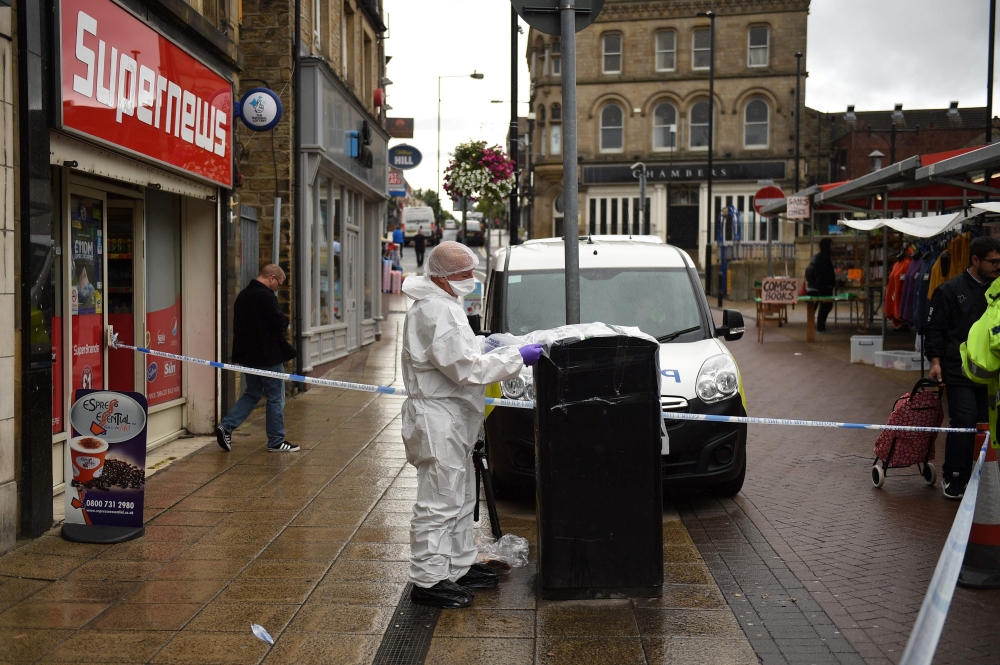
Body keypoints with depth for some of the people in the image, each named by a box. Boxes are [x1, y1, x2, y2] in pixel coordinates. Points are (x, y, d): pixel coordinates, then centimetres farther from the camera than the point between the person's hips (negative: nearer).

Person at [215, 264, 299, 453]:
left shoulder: (243, 295, 10)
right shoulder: (266, 296, -18)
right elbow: (280, 323, -23)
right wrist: (286, 320, 1)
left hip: (248, 355, 8)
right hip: (268, 356, -8)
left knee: (251, 394, 19)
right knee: (275, 398, 3)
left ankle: (226, 427, 6)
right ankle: (276, 441, 10)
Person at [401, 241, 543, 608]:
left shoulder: (442, 305, 16)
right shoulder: (436, 311, -20)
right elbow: (466, 368, -23)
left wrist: (489, 349, 14)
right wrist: (516, 357, -16)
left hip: (452, 422, 11)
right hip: (438, 421, -11)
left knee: (461, 498, 20)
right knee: (438, 502, -6)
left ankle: (460, 567, 31)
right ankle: (428, 581, 1)